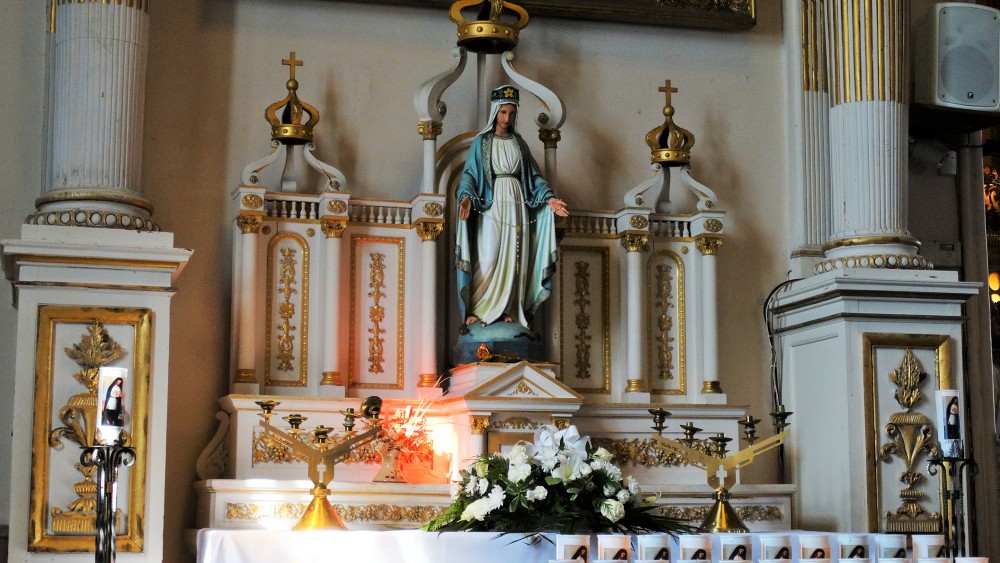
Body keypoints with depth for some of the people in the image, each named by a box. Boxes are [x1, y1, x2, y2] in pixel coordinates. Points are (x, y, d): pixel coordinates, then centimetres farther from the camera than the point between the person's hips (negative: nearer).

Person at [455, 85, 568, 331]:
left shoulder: (520, 143, 15)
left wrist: (549, 198, -2)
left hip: (516, 206, 4)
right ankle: (476, 310, -12)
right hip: (492, 205, -4)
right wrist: (467, 196, -21)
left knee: (513, 260, -2)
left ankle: (508, 311, 0)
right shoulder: (482, 142, 5)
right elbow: (470, 174, -2)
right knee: (488, 258, -13)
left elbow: (534, 177, 14)